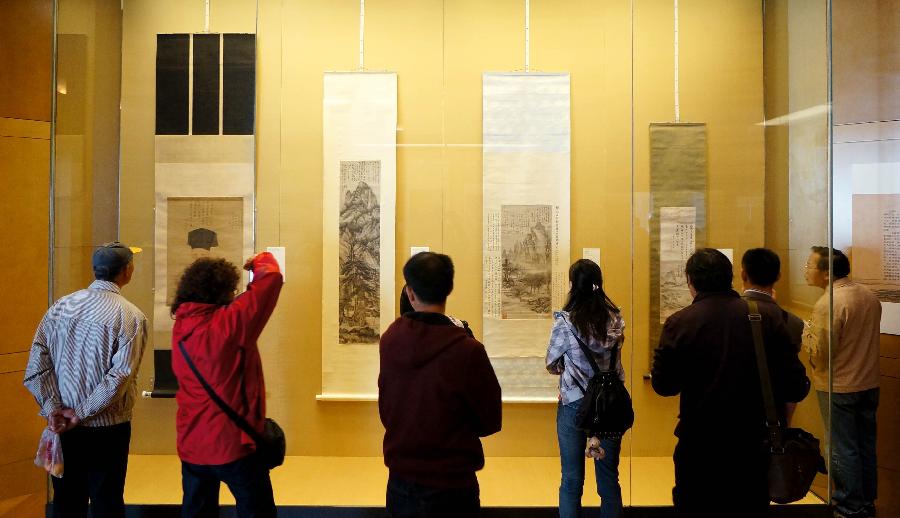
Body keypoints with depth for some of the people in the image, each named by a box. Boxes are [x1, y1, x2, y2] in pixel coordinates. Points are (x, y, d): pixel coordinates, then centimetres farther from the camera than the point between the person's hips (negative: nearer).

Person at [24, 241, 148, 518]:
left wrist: (53, 409, -6)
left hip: (64, 426, 5)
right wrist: (82, 413, -12)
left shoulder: (60, 306, 2)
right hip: (107, 427, -4)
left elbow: (37, 366, -5)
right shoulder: (131, 316, -13)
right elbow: (120, 377, -20)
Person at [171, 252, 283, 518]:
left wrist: (252, 268, 15)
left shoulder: (182, 324, 0)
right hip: (232, 441, -7)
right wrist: (263, 262, 4)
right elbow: (271, 278, -19)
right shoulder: (228, 322, -21)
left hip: (191, 444, 7)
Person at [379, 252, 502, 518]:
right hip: (451, 486, -3)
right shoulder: (467, 350, -23)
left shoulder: (388, 341, -10)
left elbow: (385, 412, 3)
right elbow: (491, 422, -8)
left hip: (400, 482, 4)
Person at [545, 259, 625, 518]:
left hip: (574, 404, -3)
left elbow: (552, 365, -4)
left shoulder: (565, 322, -14)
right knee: (609, 478, 14)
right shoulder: (615, 319, -2)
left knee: (572, 480, 8)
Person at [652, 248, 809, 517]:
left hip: (699, 447, -2)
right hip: (755, 445, 2)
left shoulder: (678, 323, -14)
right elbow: (795, 386, -7)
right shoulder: (768, 316, -9)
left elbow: (664, 386, -5)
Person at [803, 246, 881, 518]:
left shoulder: (828, 304, -23)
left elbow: (820, 354, -22)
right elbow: (866, 337, 13)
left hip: (839, 387, -7)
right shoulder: (869, 295, 2)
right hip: (869, 383, 8)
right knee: (865, 444, 18)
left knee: (843, 449, 6)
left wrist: (806, 333, -6)